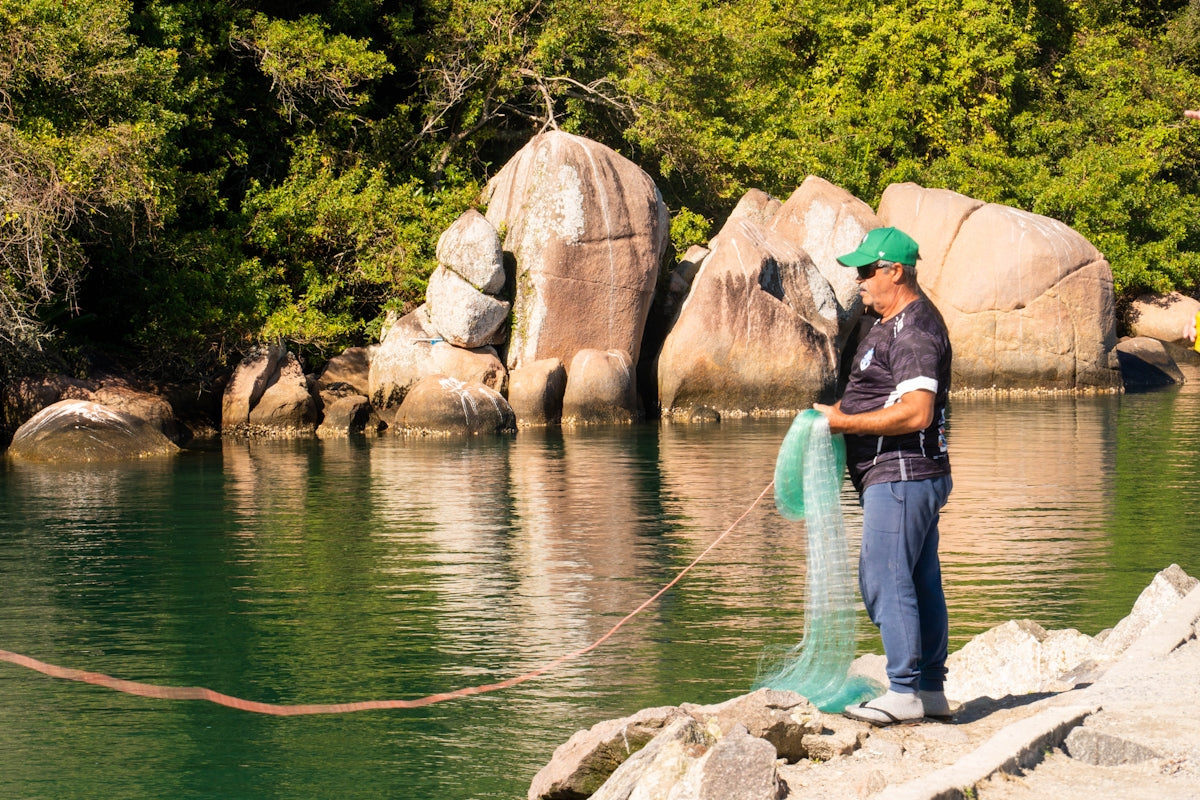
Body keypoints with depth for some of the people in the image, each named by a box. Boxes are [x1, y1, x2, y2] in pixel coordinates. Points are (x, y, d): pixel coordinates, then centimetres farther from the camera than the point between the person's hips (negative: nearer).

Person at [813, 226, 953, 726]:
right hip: (906, 476, 11)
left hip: (900, 475, -11)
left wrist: (844, 422, -19)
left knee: (885, 580, -11)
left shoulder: (914, 329, -16)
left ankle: (905, 693, -10)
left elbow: (916, 412, -25)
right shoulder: (895, 324, 18)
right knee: (920, 584, 12)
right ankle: (930, 691, 17)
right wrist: (842, 415, 11)